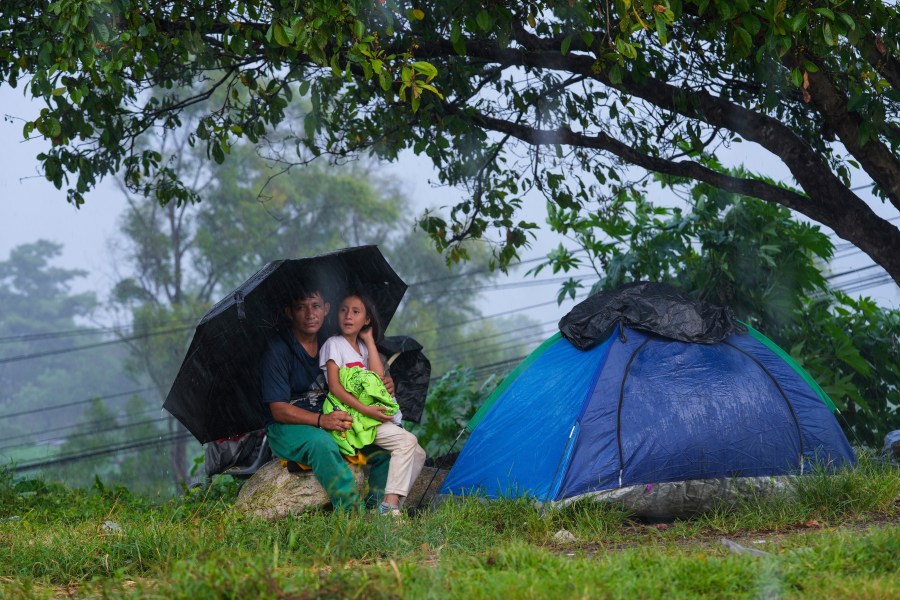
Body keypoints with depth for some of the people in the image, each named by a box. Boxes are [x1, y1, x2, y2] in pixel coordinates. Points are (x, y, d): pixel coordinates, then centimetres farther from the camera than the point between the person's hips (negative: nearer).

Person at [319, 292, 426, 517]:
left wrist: (369, 340, 5)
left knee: (417, 454, 0)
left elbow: (378, 377, 0)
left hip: (371, 415, 8)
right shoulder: (334, 344, -3)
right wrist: (365, 409, -23)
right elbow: (334, 386, -14)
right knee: (406, 441, -24)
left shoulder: (362, 347, 17)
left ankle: (392, 505, -7)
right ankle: (389, 505, -31)